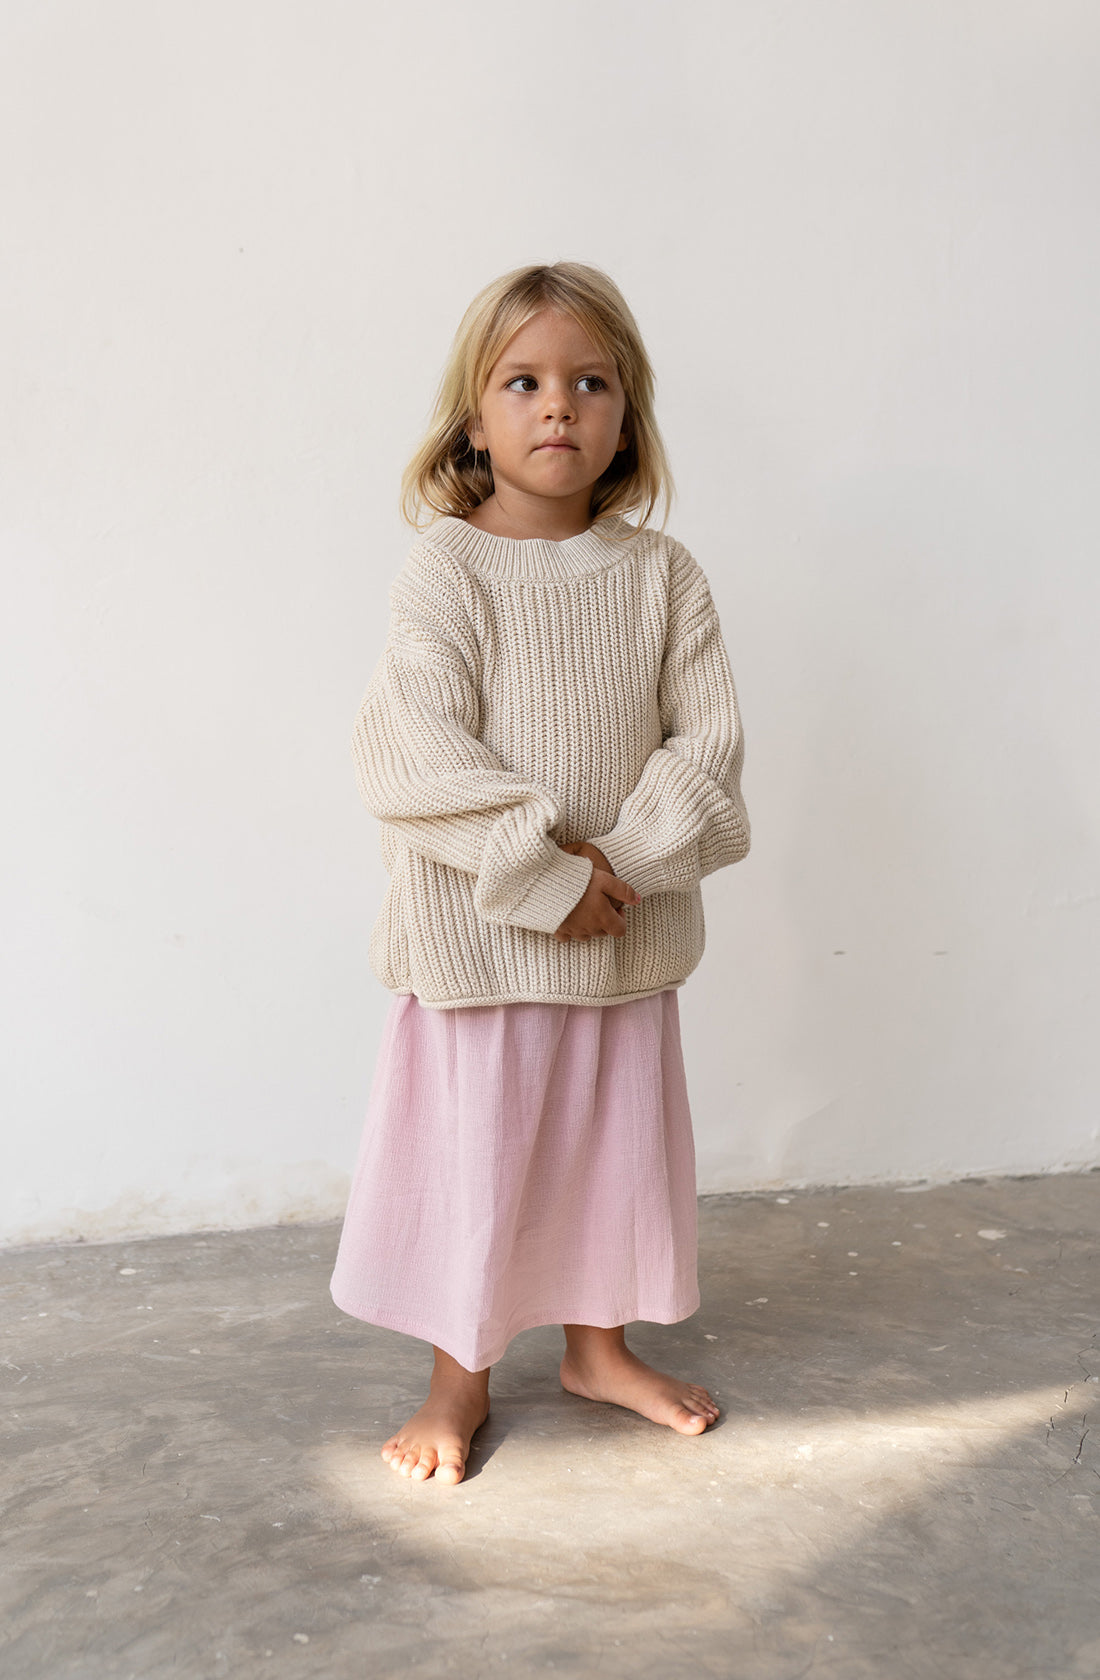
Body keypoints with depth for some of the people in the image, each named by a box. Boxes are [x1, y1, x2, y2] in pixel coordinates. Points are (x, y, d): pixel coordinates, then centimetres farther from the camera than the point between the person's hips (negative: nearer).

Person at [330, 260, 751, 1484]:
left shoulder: (660, 573, 0)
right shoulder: (444, 571, -11)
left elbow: (708, 738, -3)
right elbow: (418, 755, -18)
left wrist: (624, 857, -16)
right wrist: (541, 876, -21)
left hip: (628, 934, 4)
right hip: (477, 937, -3)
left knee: (615, 1143, 17)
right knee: (467, 1152, 8)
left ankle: (598, 1345, 40)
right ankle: (461, 1377, 31)